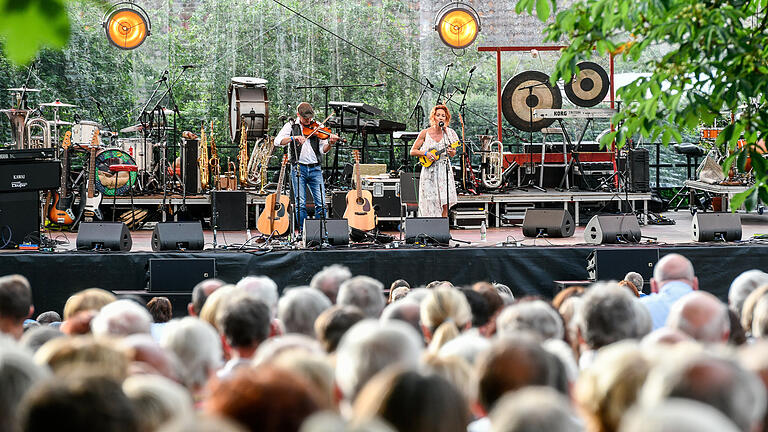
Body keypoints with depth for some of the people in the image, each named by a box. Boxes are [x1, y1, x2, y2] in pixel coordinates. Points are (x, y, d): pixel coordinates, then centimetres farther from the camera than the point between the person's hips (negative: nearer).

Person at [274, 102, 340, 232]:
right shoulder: (291, 126, 6)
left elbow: (323, 150, 6)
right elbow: (277, 141, -7)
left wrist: (330, 143, -14)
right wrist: (294, 137, -20)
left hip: (315, 169, 2)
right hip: (299, 168, -1)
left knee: (321, 203, -4)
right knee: (301, 204, -2)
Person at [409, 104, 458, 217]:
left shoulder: (449, 133, 2)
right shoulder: (425, 133, -3)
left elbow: (453, 154, 12)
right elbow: (412, 151, 2)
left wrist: (451, 152, -11)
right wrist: (425, 153, -14)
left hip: (445, 171, 2)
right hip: (429, 171, -2)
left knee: (445, 205, -5)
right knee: (431, 205, -4)